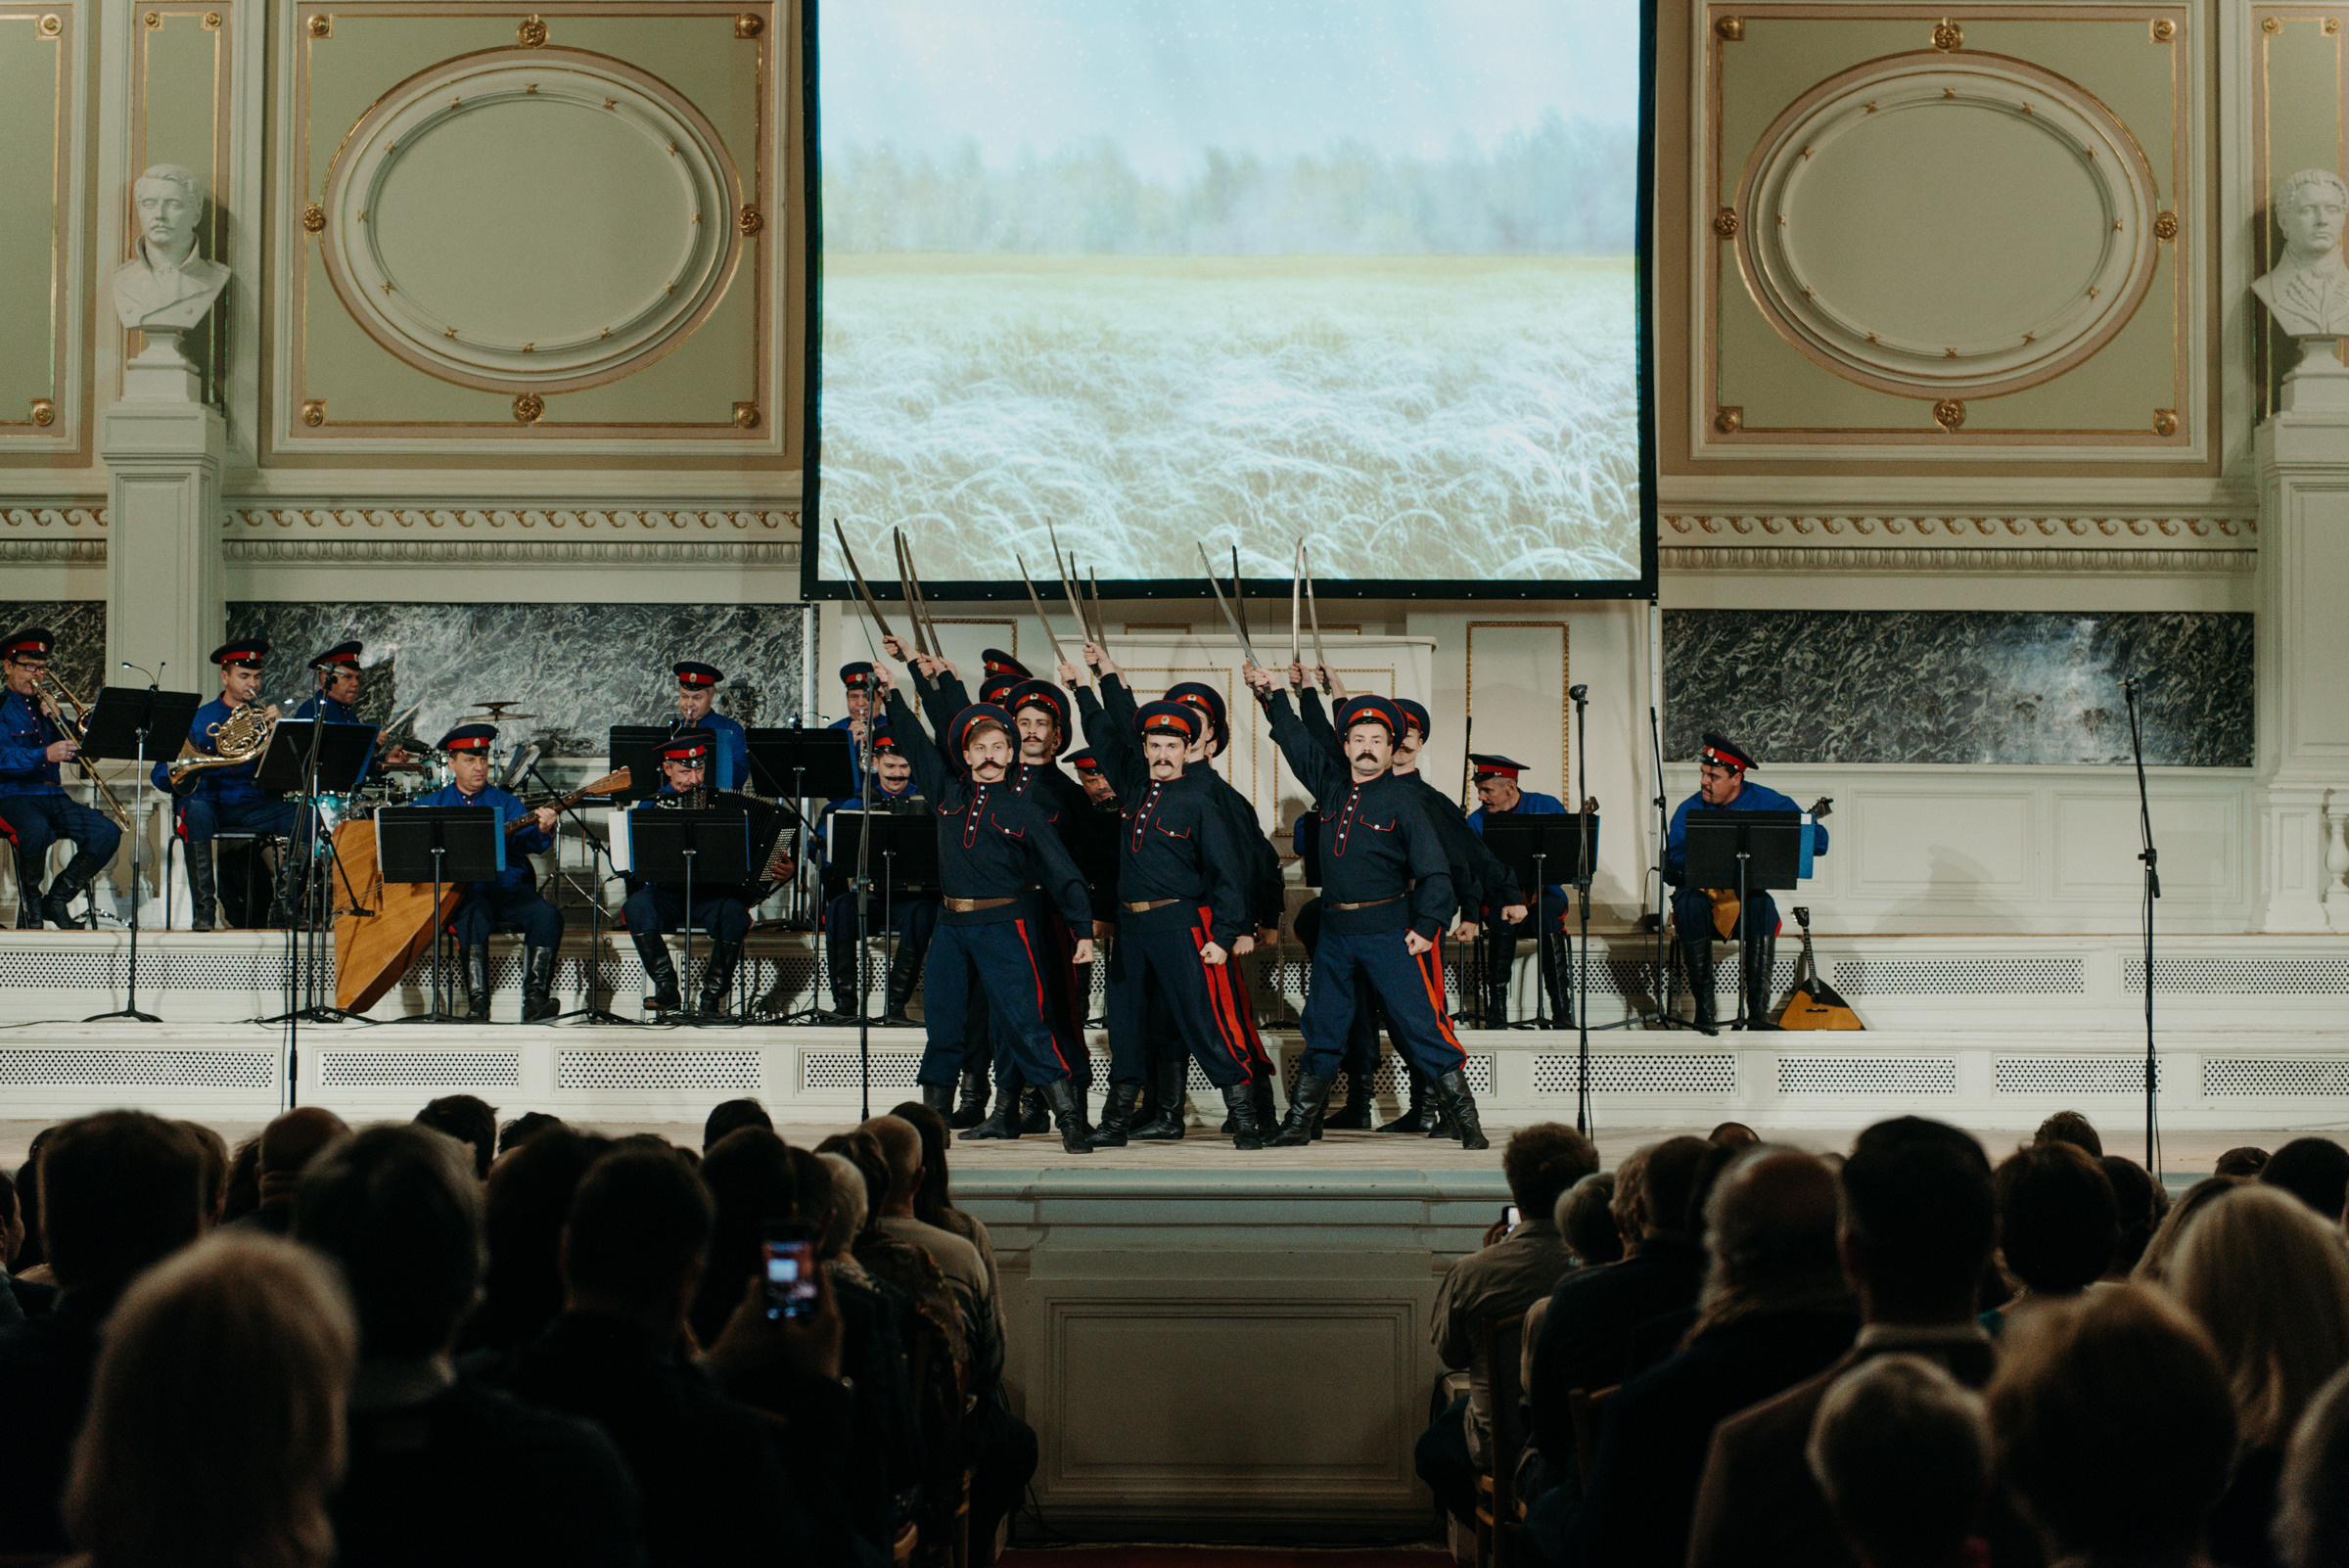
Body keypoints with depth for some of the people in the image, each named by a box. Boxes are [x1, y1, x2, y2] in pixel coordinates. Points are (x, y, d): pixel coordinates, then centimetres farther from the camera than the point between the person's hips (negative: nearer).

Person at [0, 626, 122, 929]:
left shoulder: (46, 706, 22)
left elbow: (75, 751, 15)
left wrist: (56, 719, -1)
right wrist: (44, 755, -30)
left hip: (54, 796, 6)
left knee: (108, 832, -17)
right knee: (38, 830, -39)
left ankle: (57, 898, -3)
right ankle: (30, 901, -12)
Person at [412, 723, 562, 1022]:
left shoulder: (504, 802, 15)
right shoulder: (433, 804, 15)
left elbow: (526, 840, -2)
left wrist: (543, 831, -26)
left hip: (509, 887, 2)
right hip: (462, 892, -2)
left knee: (548, 916, -25)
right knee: (474, 918, -36)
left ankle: (534, 1000, -27)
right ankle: (477, 1004, -37)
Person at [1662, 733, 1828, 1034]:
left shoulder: (1766, 802, -3)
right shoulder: (1690, 811, -2)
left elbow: (1818, 840, -6)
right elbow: (1670, 869, -7)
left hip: (1745, 898, 0)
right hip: (1702, 894, 0)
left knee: (1763, 905, -33)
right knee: (1690, 904, -34)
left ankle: (1758, 1009, -33)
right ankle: (1703, 1008, -27)